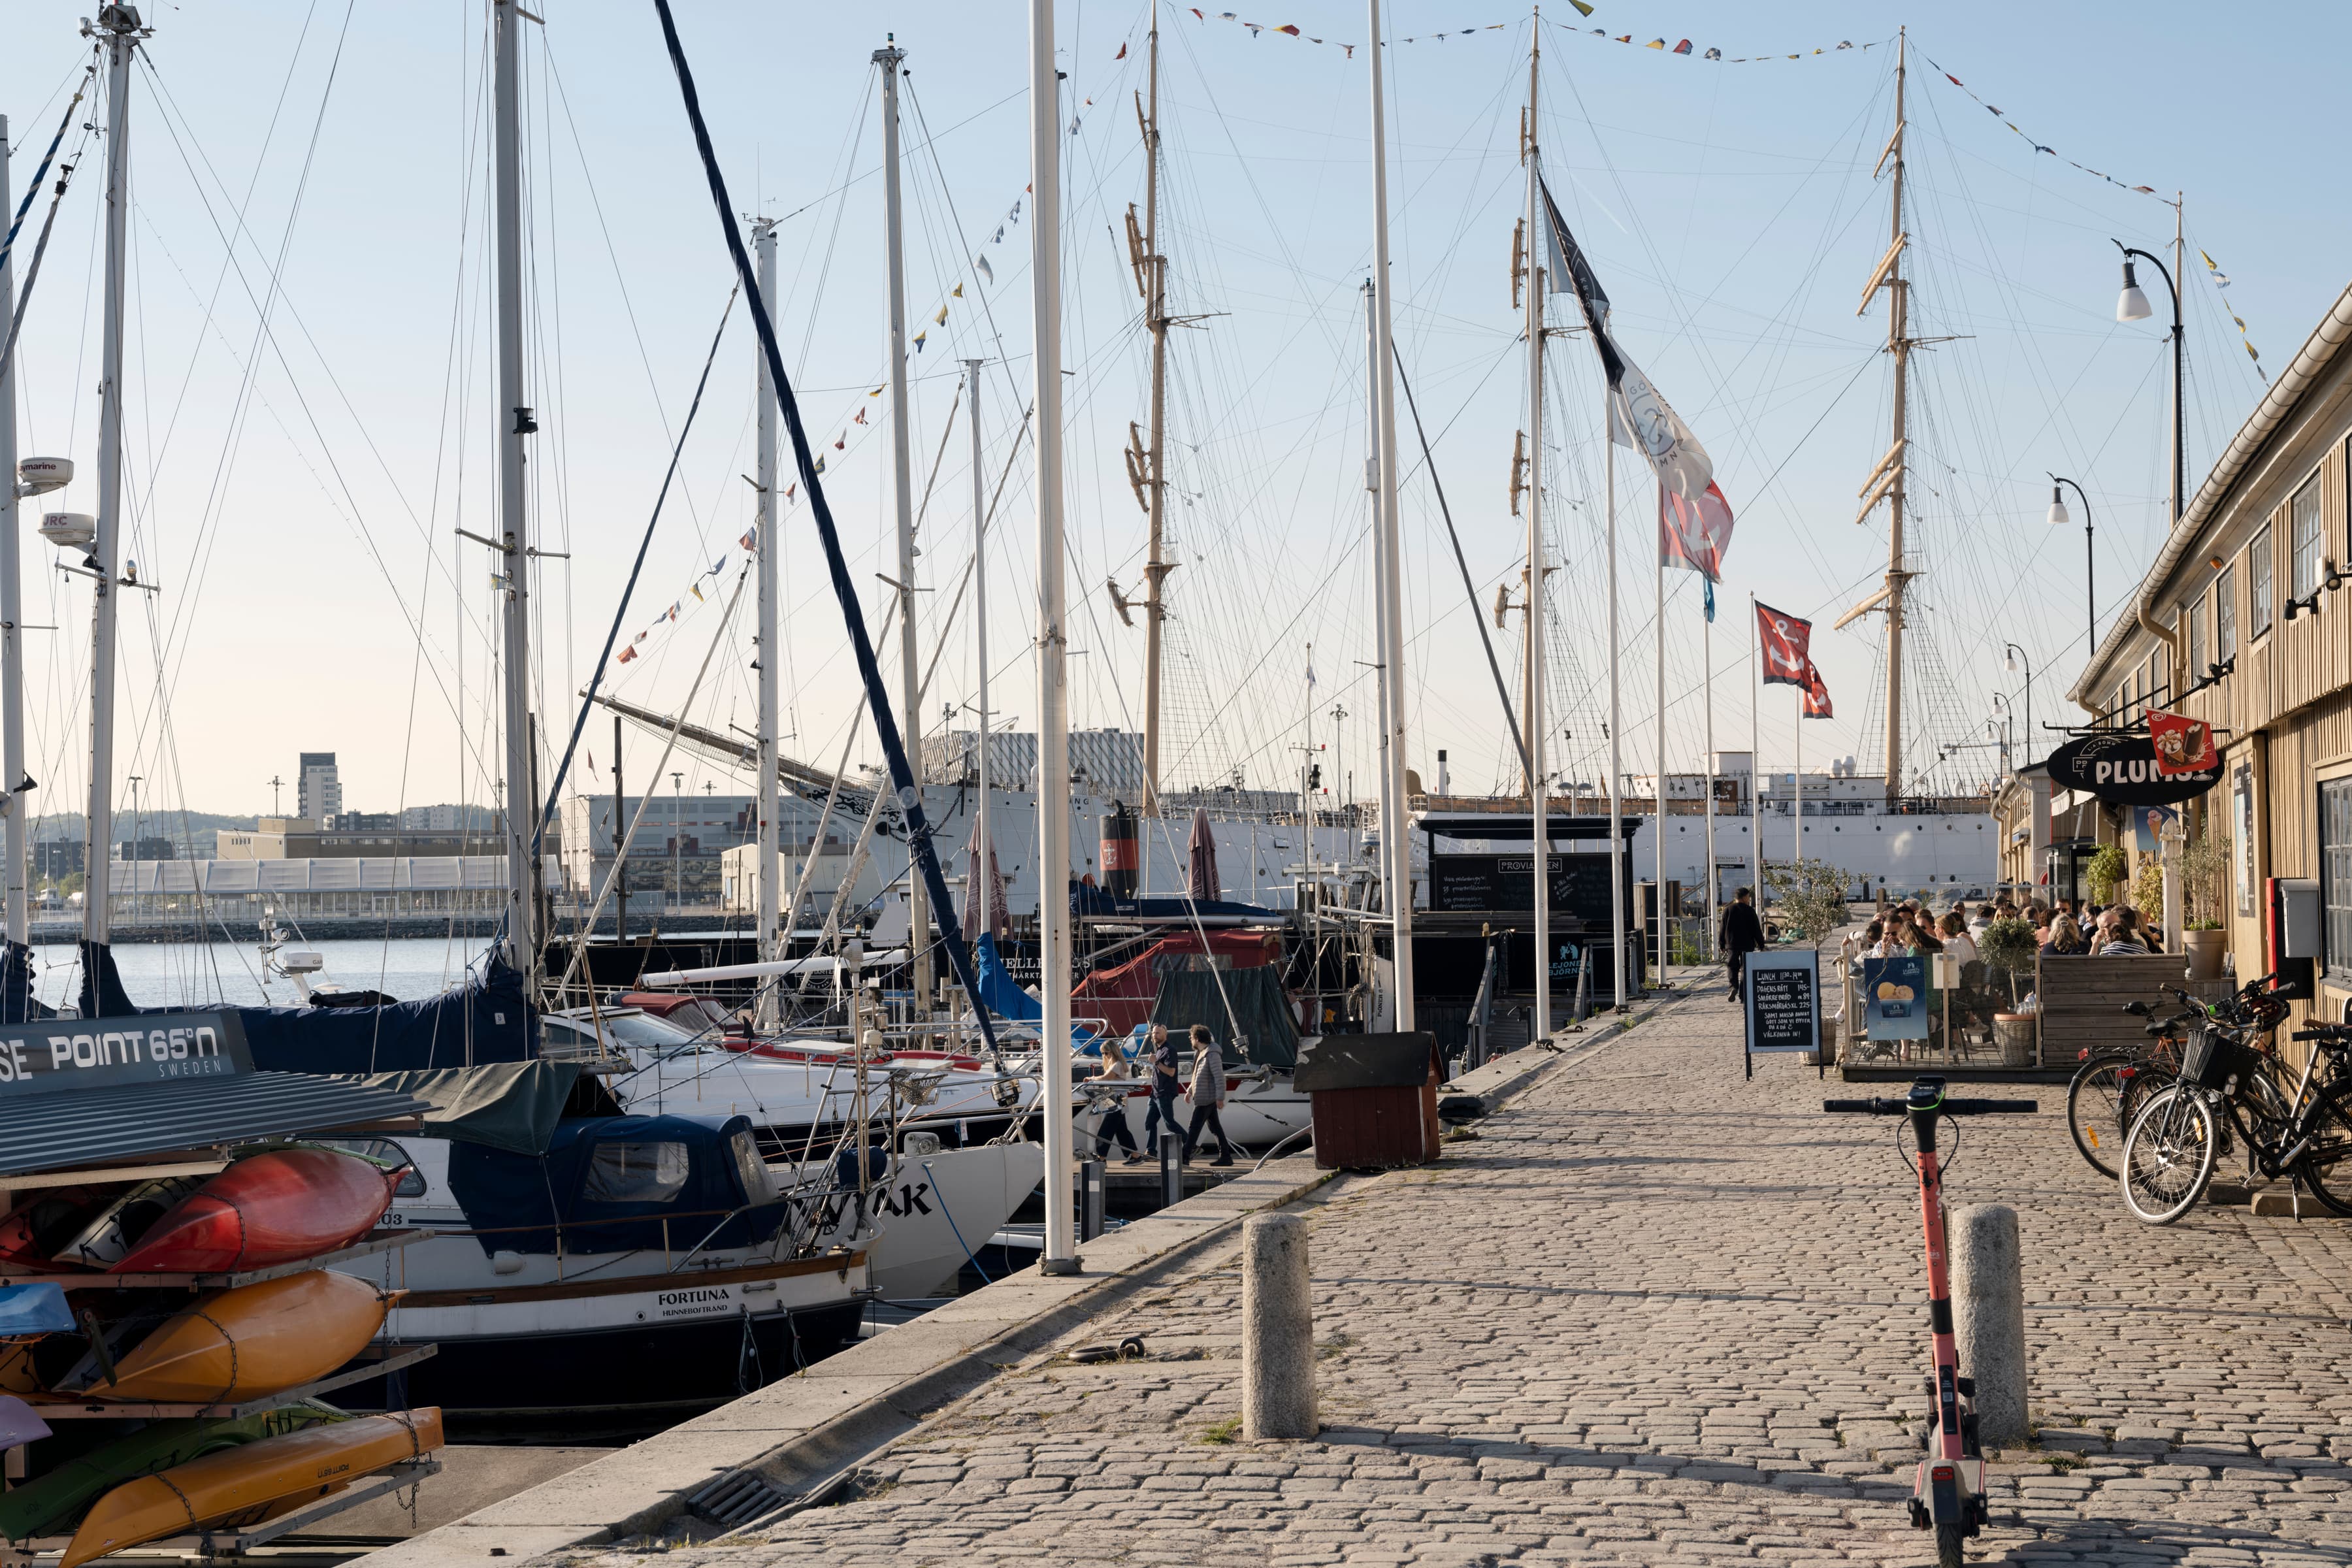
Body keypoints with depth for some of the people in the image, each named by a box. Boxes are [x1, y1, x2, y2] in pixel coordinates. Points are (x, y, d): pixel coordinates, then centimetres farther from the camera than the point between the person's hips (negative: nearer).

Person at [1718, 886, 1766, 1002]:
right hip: (1747, 945, -1)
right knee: (1745, 969, 5)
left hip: (1731, 944, 1)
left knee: (1732, 967, 10)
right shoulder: (1750, 911, -5)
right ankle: (1743, 995, 3)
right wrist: (1761, 944, 6)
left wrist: (1721, 945, 9)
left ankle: (1733, 987, -15)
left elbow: (1722, 929, 2)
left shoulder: (1728, 910, 0)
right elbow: (1757, 930, -2)